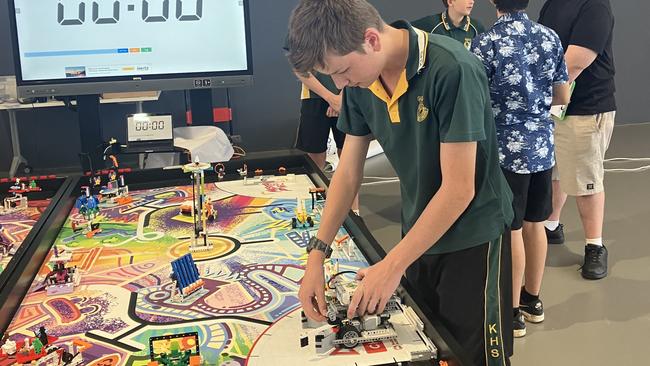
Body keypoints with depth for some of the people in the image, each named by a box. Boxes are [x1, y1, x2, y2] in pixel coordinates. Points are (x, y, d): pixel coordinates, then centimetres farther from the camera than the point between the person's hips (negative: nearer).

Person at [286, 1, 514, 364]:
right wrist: (317, 253, -7)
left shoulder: (452, 70, -27)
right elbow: (348, 173, 1)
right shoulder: (360, 83, -7)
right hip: (418, 231, 6)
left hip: (473, 235, -6)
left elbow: (459, 188, -26)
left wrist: (393, 265, -22)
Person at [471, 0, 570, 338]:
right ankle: (532, 299, 31)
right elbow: (562, 97, 9)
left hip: (506, 151, -5)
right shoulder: (550, 38, 3)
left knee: (511, 230, 4)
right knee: (534, 224, 16)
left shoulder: (486, 43, -15)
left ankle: (512, 312, 16)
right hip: (542, 146, 6)